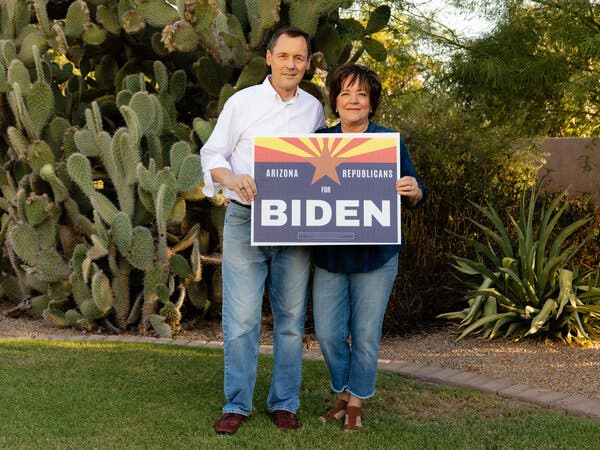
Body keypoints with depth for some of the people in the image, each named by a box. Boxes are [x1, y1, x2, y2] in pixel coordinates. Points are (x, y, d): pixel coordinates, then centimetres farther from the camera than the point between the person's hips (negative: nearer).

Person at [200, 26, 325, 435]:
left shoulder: (314, 109, 9)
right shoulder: (242, 102, 2)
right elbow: (212, 154, 2)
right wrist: (231, 178, -19)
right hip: (245, 221, -2)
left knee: (291, 319, 7)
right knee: (241, 319, -2)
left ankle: (284, 403, 19)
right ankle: (237, 404, 10)